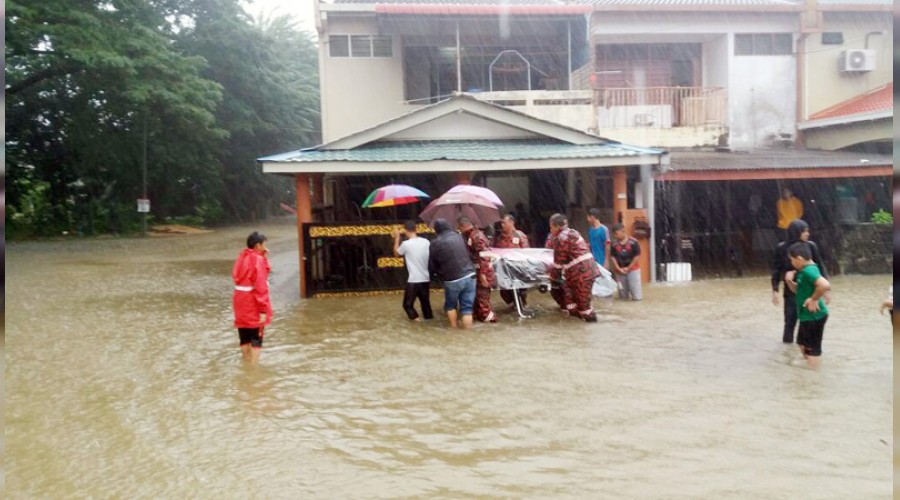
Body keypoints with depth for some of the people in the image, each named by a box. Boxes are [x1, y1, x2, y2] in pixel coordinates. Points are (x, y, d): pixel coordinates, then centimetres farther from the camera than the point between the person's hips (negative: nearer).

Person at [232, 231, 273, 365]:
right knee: (256, 338, 2)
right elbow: (260, 286, -20)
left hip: (240, 302, 8)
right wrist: (263, 309, -20)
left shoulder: (242, 257, 8)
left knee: (244, 337, 16)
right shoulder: (257, 259, -16)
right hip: (253, 304, -7)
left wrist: (264, 257, 7)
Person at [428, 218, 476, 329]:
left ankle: (454, 328, 26)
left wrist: (439, 274, 23)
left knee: (450, 305, 21)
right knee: (467, 307, 9)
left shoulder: (435, 243, -4)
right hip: (469, 276, 3)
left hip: (452, 280, -3)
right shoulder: (458, 236, 9)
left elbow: (432, 266, 4)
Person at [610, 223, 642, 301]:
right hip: (619, 271, 3)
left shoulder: (633, 242, -11)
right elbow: (612, 257, 0)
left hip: (633, 270, -3)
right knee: (623, 297, 6)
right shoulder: (614, 244, -2)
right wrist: (618, 269, -10)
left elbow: (637, 256, -9)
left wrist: (628, 268, -10)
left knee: (636, 297, -4)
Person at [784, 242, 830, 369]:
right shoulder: (804, 270, 8)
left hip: (814, 316, -11)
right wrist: (789, 281, 0)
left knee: (813, 348, 1)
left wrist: (814, 299, -26)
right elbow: (798, 291, 18)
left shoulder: (808, 270, -23)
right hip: (807, 315, 11)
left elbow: (825, 285, -39)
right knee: (803, 344, 25)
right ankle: (810, 368, 40)